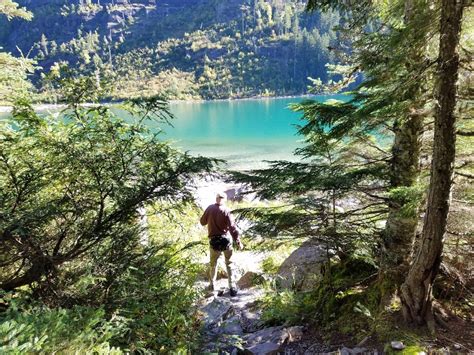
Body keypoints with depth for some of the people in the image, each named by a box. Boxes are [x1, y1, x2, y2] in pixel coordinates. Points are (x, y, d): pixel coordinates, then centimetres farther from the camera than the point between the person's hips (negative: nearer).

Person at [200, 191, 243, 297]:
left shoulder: (210, 208, -5)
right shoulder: (226, 210, -11)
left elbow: (202, 222, 8)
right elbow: (232, 227, -14)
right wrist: (238, 242, -9)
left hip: (214, 240, 2)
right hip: (225, 239, -2)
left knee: (213, 263, 21)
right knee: (229, 263, 13)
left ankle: (212, 284, 30)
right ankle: (231, 286, 14)